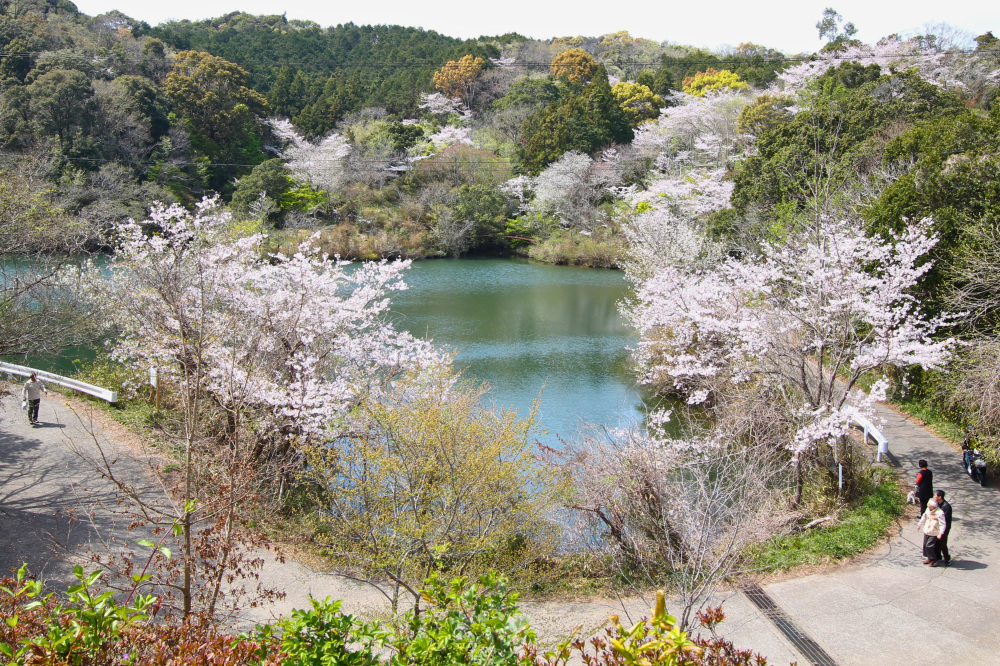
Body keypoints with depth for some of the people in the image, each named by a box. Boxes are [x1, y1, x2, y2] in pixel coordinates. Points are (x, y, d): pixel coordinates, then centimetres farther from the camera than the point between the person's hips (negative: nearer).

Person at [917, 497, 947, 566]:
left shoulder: (939, 513, -24)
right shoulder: (928, 510, 0)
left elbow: (943, 524, -23)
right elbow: (924, 517, 18)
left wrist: (941, 533, -32)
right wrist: (919, 525, 29)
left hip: (934, 533, -7)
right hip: (926, 531, 7)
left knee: (929, 546, -8)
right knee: (925, 545, 12)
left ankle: (933, 560, 10)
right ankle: (929, 558, 30)